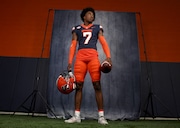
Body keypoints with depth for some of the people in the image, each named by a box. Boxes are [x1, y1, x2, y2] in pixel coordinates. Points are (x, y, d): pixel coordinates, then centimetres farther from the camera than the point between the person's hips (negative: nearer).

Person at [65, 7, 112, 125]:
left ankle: (101, 116, -5)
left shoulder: (97, 28, 20)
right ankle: (77, 116, 2)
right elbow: (73, 46, 13)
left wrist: (108, 57, -8)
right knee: (78, 86, -3)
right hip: (80, 57, 1)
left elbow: (104, 43, 8)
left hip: (93, 56, 0)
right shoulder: (76, 29, 20)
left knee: (97, 85, -8)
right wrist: (70, 62, 3)